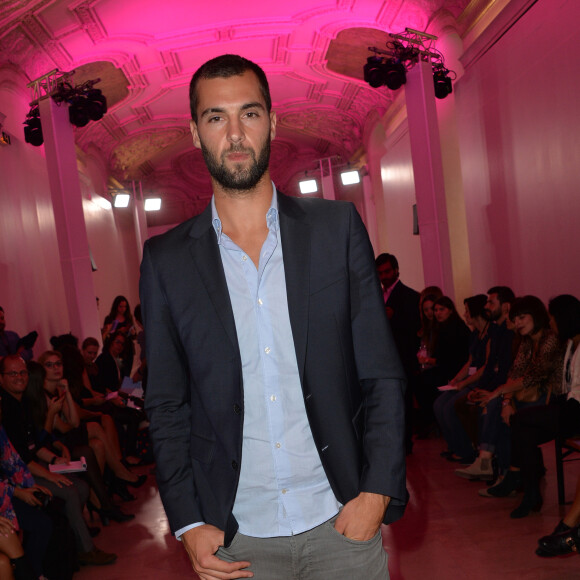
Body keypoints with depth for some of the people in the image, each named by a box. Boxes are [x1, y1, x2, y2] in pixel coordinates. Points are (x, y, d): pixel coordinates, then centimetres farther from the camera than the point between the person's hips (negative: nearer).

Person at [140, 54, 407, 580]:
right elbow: (166, 405, 3)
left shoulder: (338, 228, -2)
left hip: (342, 520, 0)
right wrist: (188, 524, -4)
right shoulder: (166, 260, -1)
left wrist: (378, 493, -8)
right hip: (235, 536, 0)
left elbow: (382, 374, -1)